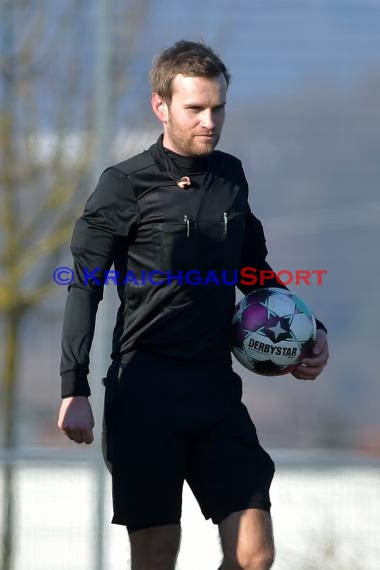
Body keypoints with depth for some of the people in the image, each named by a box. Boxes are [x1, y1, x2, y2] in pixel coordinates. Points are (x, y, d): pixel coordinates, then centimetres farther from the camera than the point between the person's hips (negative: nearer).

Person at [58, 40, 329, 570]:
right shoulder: (126, 186, -4)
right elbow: (85, 288, -5)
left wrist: (308, 332, 13)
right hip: (146, 391, -4)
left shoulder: (230, 176, 11)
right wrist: (74, 391, -12)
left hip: (216, 387, 5)